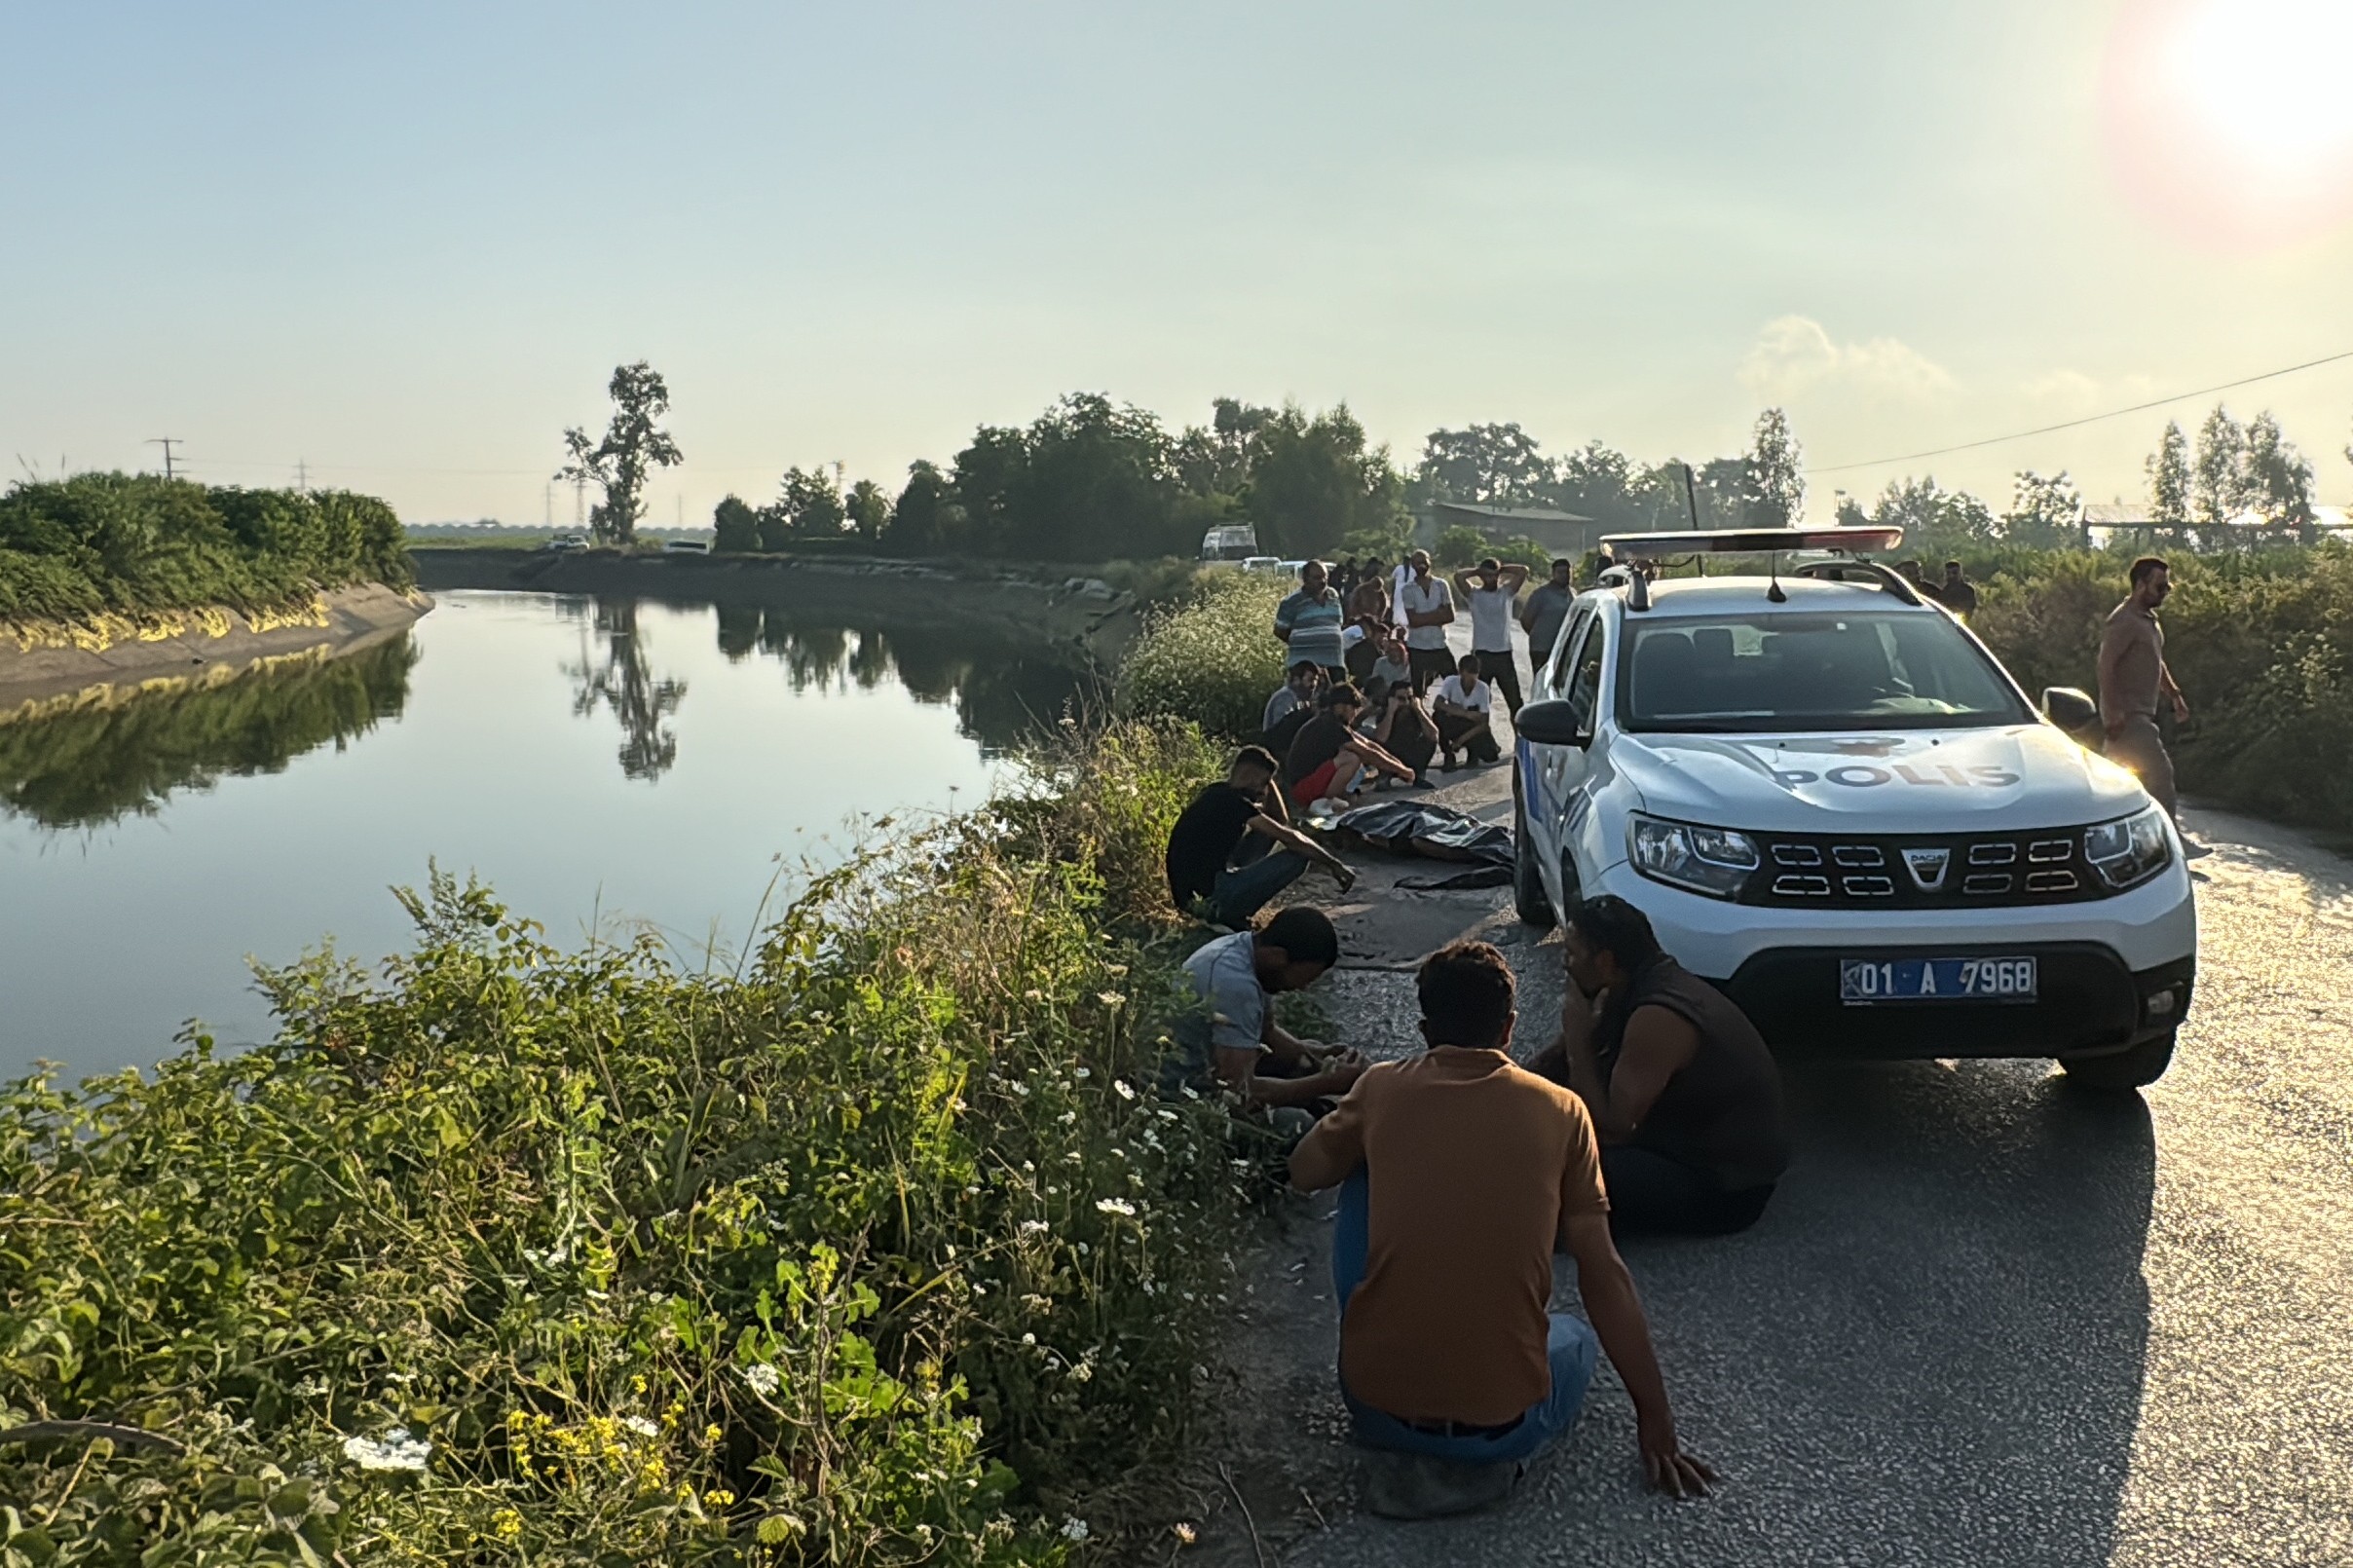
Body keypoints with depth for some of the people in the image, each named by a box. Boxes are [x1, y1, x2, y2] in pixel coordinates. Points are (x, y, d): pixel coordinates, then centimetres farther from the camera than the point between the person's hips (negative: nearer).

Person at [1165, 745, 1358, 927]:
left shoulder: (1215, 795, 14)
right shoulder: (1232, 801, -14)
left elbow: (1281, 821, 26)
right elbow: (1289, 838, -15)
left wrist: (1268, 782, 14)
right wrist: (1334, 864, -10)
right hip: (1211, 895, -10)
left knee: (1267, 831, 18)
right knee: (1297, 856, -8)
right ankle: (1224, 913, -12)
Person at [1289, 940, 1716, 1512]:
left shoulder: (1383, 1087, 2)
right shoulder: (1561, 1111, 0)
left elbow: (1303, 1175, 19)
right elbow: (1604, 1278, 3)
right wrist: (1656, 1422, 11)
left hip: (1375, 1406, 2)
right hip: (1501, 1424, -2)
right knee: (1578, 1331, 34)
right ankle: (1478, 1462, 4)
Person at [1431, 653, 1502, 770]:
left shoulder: (1483, 688, -19)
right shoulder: (1451, 681, -19)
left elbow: (1484, 724, -19)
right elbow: (1436, 704, -34)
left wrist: (1461, 740, -29)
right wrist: (1465, 713, -40)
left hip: (1473, 730, 0)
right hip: (1454, 727, 0)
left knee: (1490, 755, -28)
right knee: (1439, 715, -34)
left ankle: (1473, 750, 10)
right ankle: (1449, 757, -16)